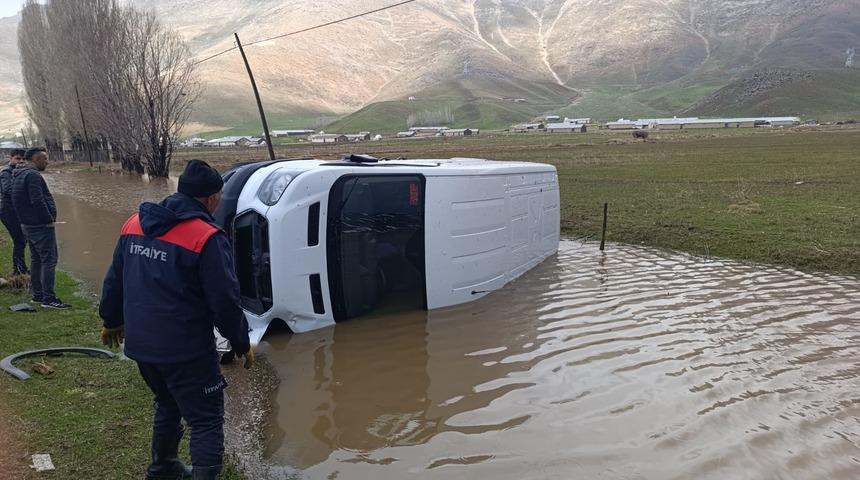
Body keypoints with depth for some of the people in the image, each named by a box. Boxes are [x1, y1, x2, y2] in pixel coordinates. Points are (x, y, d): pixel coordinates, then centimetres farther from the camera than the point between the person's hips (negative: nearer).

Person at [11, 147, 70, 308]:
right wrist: (49, 219, -17)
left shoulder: (19, 175, 16)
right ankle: (48, 298, -10)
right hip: (41, 226, -10)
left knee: (36, 259, 17)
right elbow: (37, 201, -26)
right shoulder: (33, 175, -17)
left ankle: (37, 294, 24)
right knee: (49, 260, -8)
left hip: (28, 225, 10)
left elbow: (20, 201, 21)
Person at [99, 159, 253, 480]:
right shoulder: (206, 237, -19)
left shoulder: (135, 224, 4)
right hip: (185, 349, -8)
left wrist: (112, 321, 29)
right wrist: (242, 344, -4)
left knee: (168, 405, 28)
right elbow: (225, 301, -18)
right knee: (206, 421, 1)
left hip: (140, 344, 8)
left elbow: (114, 280, 14)